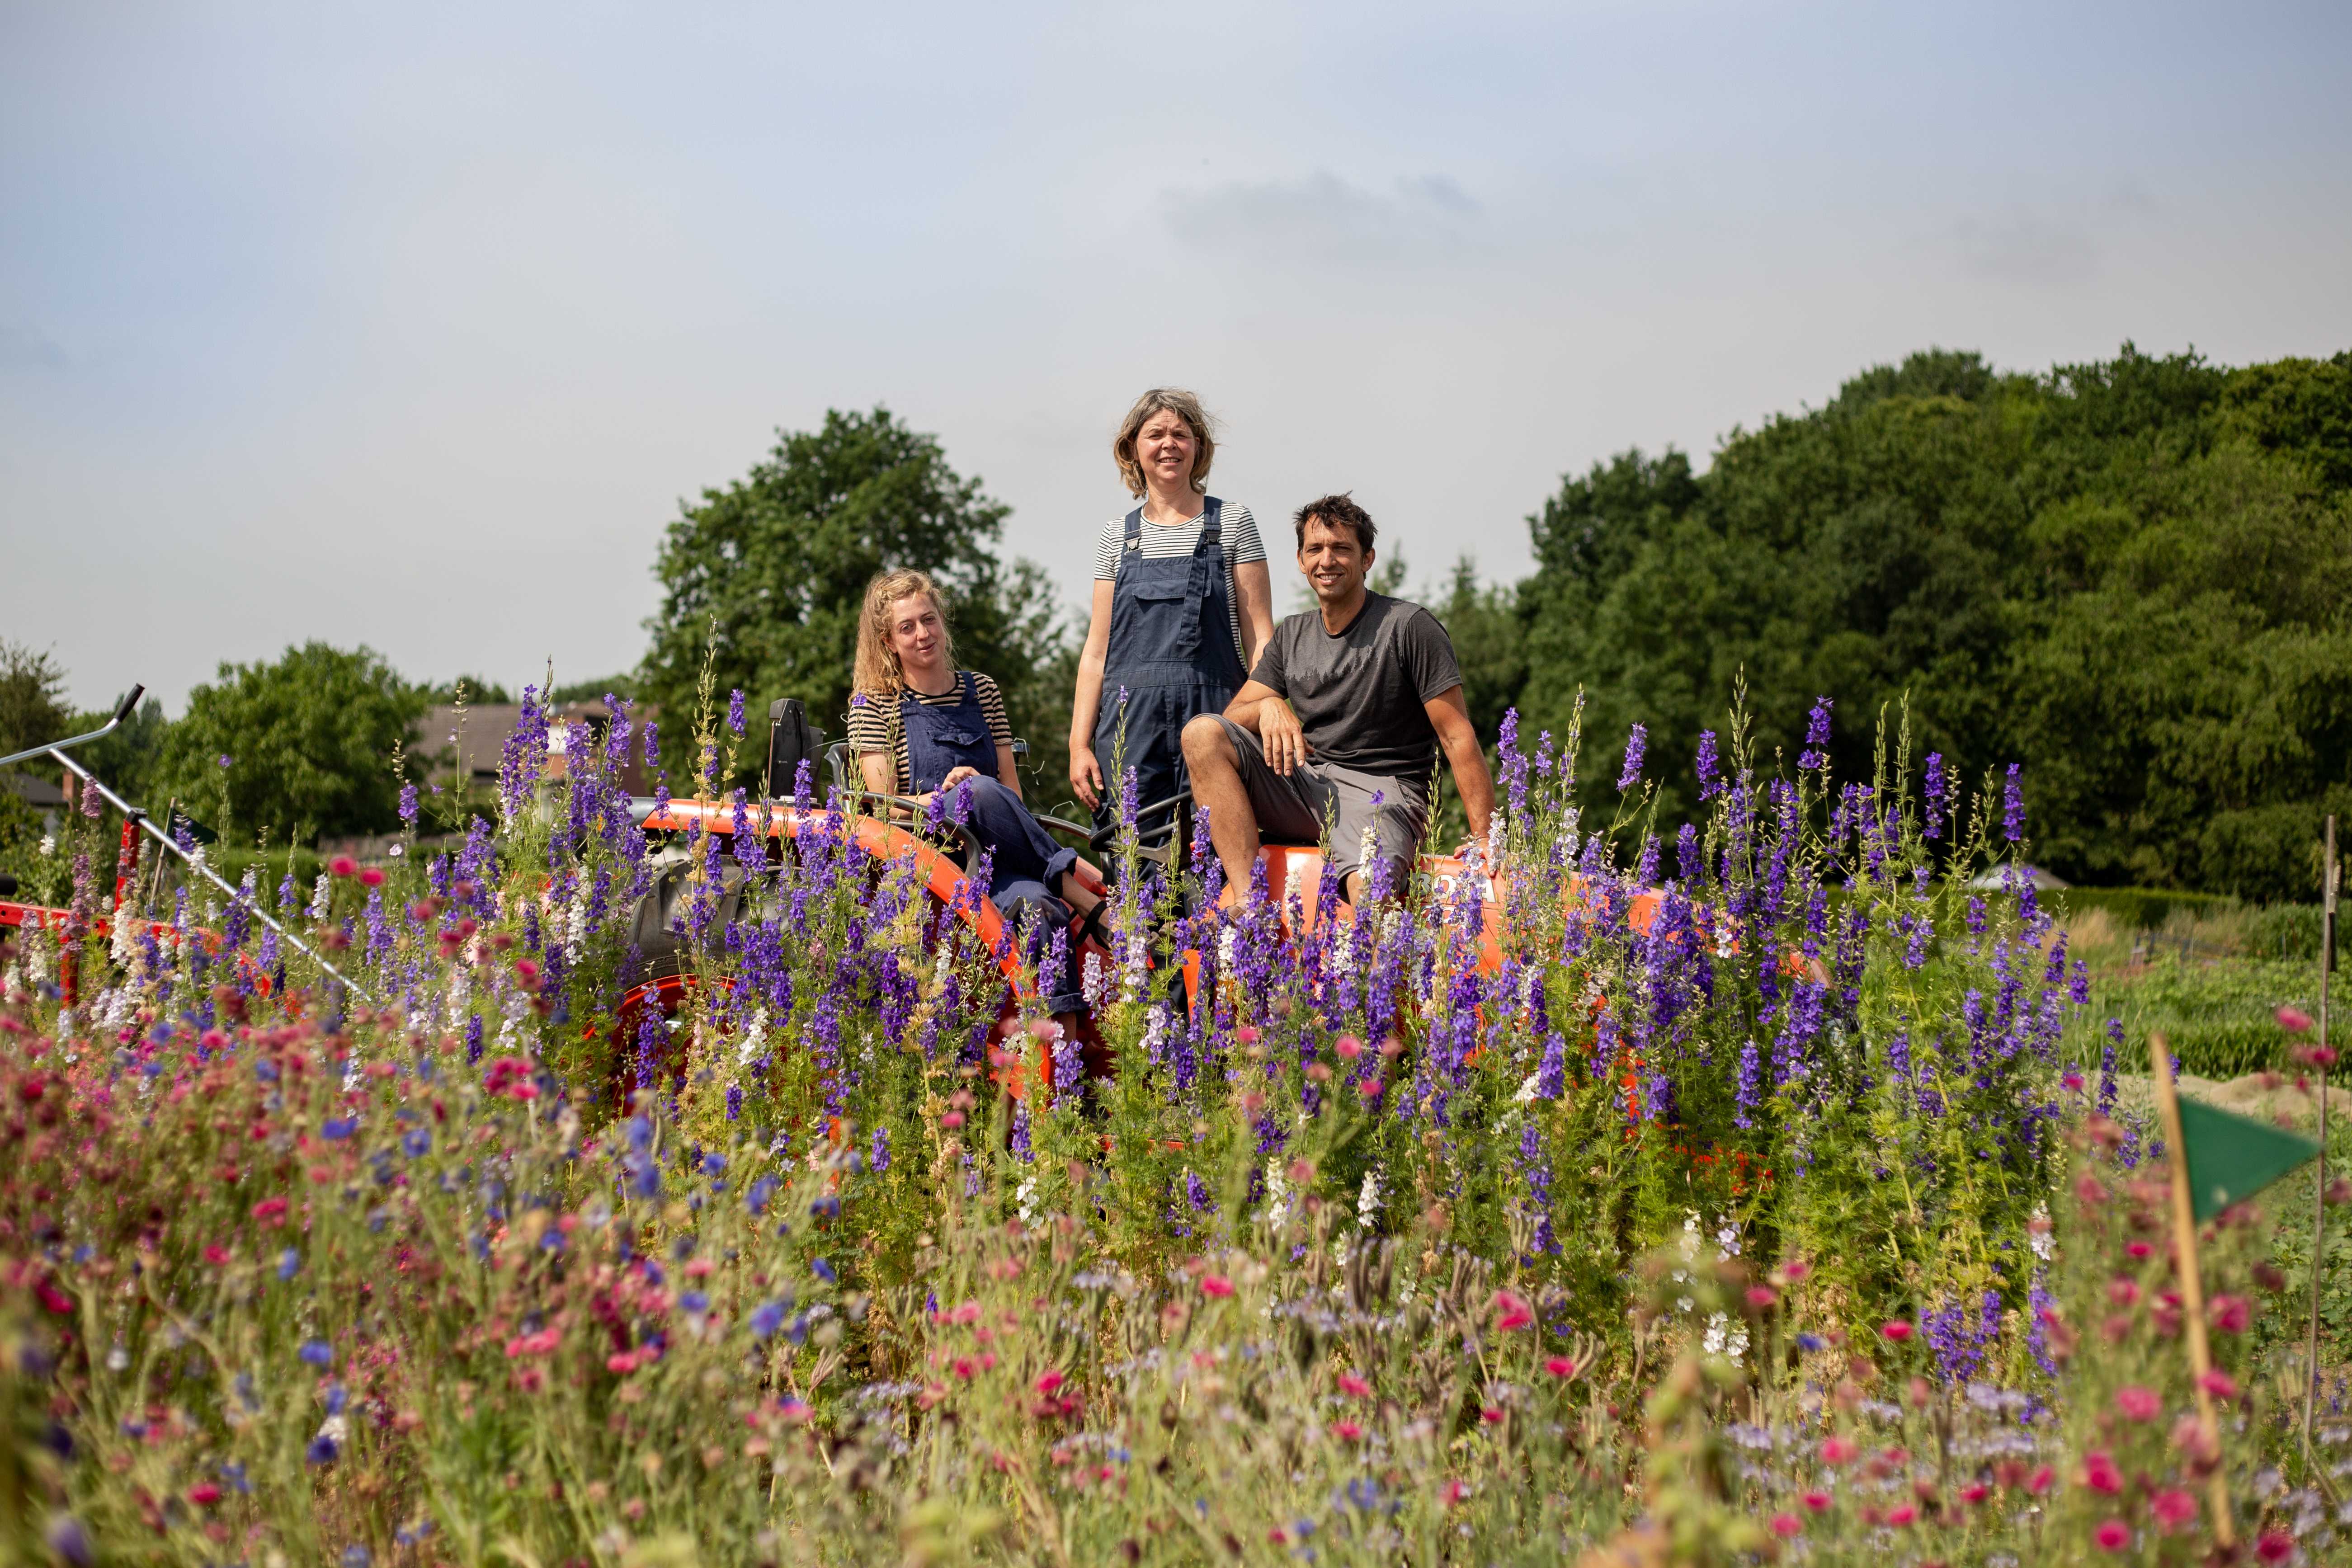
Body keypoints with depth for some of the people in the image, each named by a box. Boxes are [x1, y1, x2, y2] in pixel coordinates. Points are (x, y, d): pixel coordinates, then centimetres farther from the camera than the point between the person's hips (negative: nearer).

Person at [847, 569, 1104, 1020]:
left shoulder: (981, 691, 18)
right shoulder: (873, 704, 7)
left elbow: (1012, 788, 16)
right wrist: (949, 796, -20)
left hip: (993, 855, 2)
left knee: (1035, 903, -35)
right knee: (981, 790, -36)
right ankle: (1082, 896, -29)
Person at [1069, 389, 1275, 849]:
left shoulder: (1233, 524, 7)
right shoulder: (1116, 537, 13)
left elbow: (1259, 636, 3)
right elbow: (1097, 650, 12)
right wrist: (1080, 742, 5)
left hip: (1213, 713, -2)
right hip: (1130, 720, 2)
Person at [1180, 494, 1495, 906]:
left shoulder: (1409, 627, -5)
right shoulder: (1290, 637, 14)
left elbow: (1458, 738, -8)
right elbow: (1231, 720, 9)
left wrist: (1484, 838, -17)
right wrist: (1267, 706, -16)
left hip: (1379, 790, -6)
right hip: (1303, 785, 6)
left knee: (1369, 892, -39)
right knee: (1202, 733, -18)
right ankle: (1248, 904, -27)